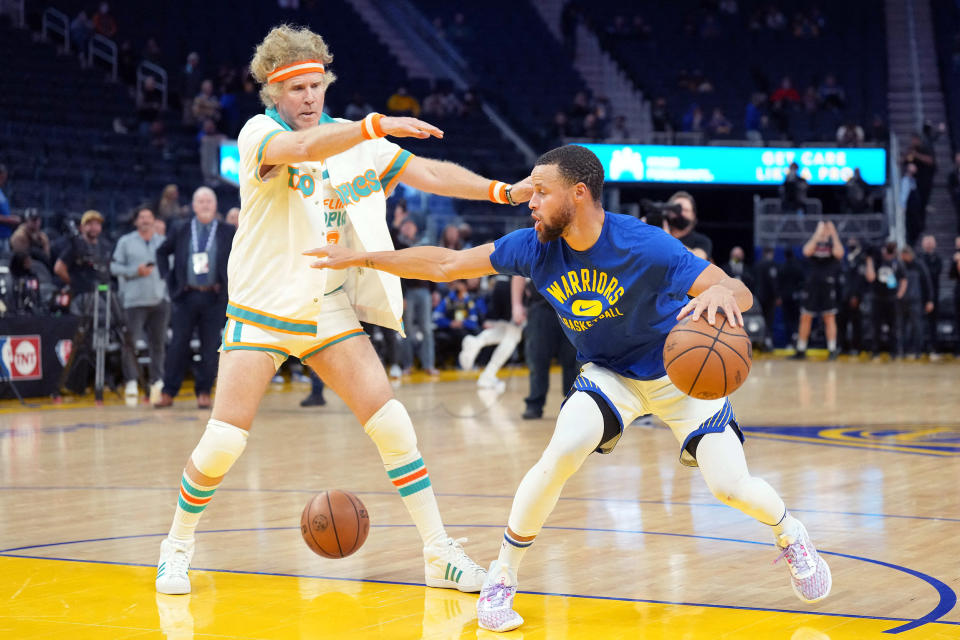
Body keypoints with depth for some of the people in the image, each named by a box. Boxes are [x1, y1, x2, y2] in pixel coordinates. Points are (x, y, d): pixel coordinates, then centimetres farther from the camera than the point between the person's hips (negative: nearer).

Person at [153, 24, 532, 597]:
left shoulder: (357, 141, 3)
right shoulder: (258, 133, -12)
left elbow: (429, 172, 2)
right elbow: (305, 148, -34)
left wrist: (503, 191, -11)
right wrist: (379, 124, -45)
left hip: (329, 309, 4)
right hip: (261, 312, -3)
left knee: (393, 426, -6)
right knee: (223, 443, -9)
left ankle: (442, 555, 2)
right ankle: (177, 547, 16)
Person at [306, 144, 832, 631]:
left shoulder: (644, 247, -29)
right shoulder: (536, 247, -16)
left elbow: (739, 292, -33)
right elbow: (446, 264, -6)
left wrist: (720, 295, -57)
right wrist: (360, 258, -7)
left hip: (678, 372, -2)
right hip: (608, 374, 2)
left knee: (728, 485, -12)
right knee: (562, 453, -25)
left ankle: (790, 534, 23)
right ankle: (502, 577, -9)